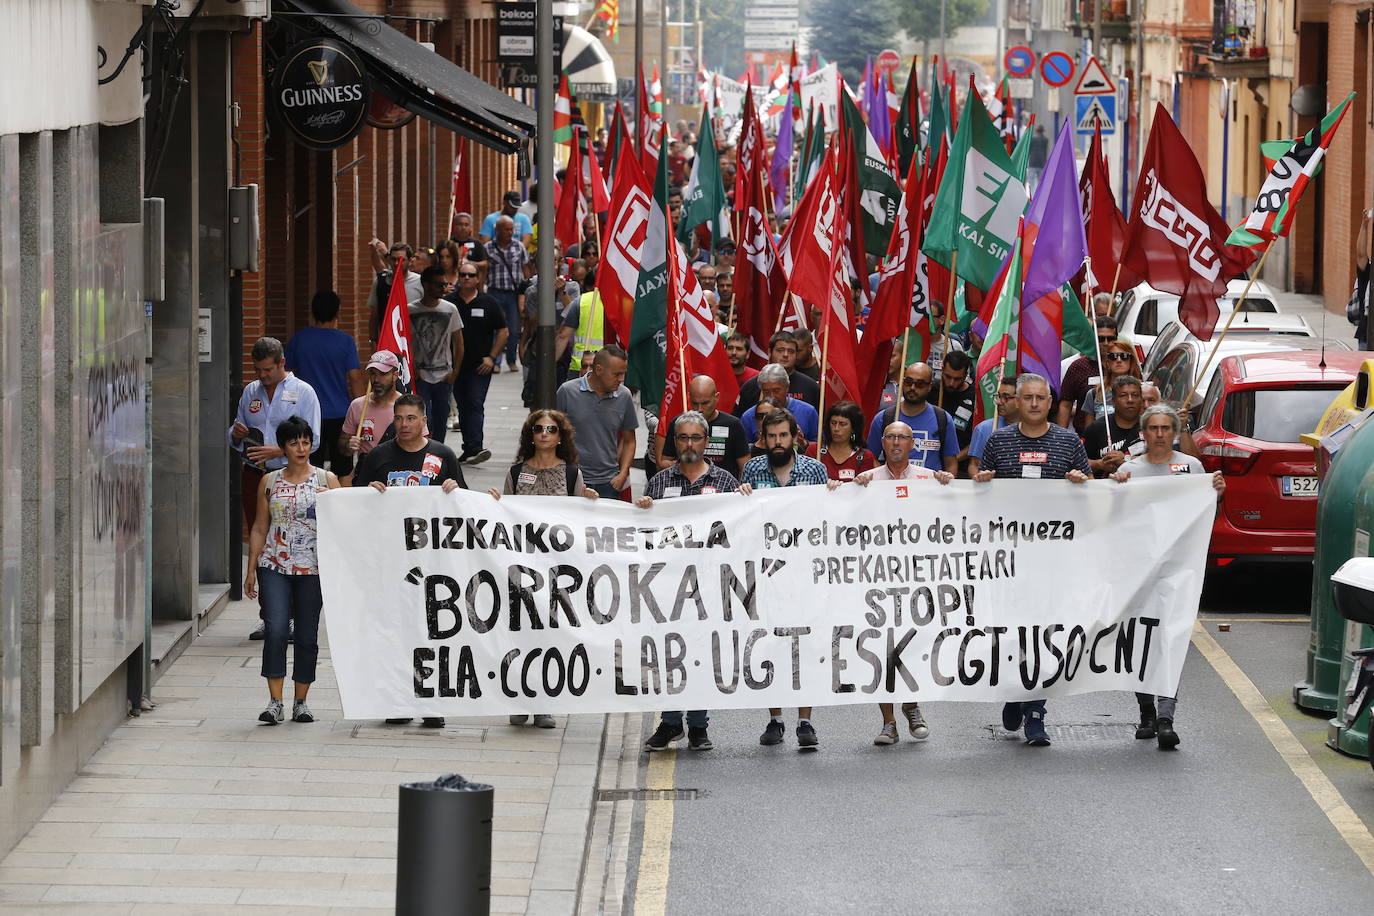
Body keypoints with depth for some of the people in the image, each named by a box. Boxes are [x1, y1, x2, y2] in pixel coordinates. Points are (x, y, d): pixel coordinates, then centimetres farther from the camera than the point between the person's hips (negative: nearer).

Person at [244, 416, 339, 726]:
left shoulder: (326, 479, 6)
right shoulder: (269, 482, 10)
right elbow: (259, 529, 12)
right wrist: (251, 569, 8)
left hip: (313, 567, 0)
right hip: (275, 566, 0)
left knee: (307, 635, 2)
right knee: (276, 628, -14)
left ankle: (301, 701, 13)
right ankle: (275, 702, -11)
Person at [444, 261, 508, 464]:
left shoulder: (488, 303, 2)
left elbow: (503, 332, 6)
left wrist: (492, 357, -3)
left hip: (480, 366, -2)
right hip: (456, 364, 2)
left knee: (475, 405, -13)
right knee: (463, 406, 7)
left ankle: (474, 447, -21)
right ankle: (470, 448, 15)